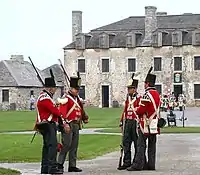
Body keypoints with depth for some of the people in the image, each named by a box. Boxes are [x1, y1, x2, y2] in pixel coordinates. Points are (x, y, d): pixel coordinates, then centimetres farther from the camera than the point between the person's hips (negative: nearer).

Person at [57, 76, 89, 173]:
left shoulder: (77, 99, 17)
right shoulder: (66, 99, -10)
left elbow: (81, 110, 26)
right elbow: (62, 112, -19)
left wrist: (85, 118, 10)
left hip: (76, 126, 9)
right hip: (69, 125, -9)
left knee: (74, 147, 9)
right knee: (66, 145, -10)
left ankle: (72, 166, 14)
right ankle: (60, 165, -4)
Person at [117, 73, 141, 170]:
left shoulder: (139, 98, -8)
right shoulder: (128, 98, 14)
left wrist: (139, 123, -16)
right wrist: (122, 121, 15)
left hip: (135, 122, -7)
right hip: (127, 122, 7)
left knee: (137, 143, 3)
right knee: (126, 142, 4)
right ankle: (127, 162, 9)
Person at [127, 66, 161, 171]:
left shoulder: (147, 95, -15)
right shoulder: (157, 94, 13)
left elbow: (141, 110, -19)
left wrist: (136, 111, 3)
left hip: (146, 123, -8)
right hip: (154, 124, 8)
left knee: (141, 144, -7)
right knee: (152, 145, 9)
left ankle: (138, 164, -9)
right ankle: (151, 164, 11)